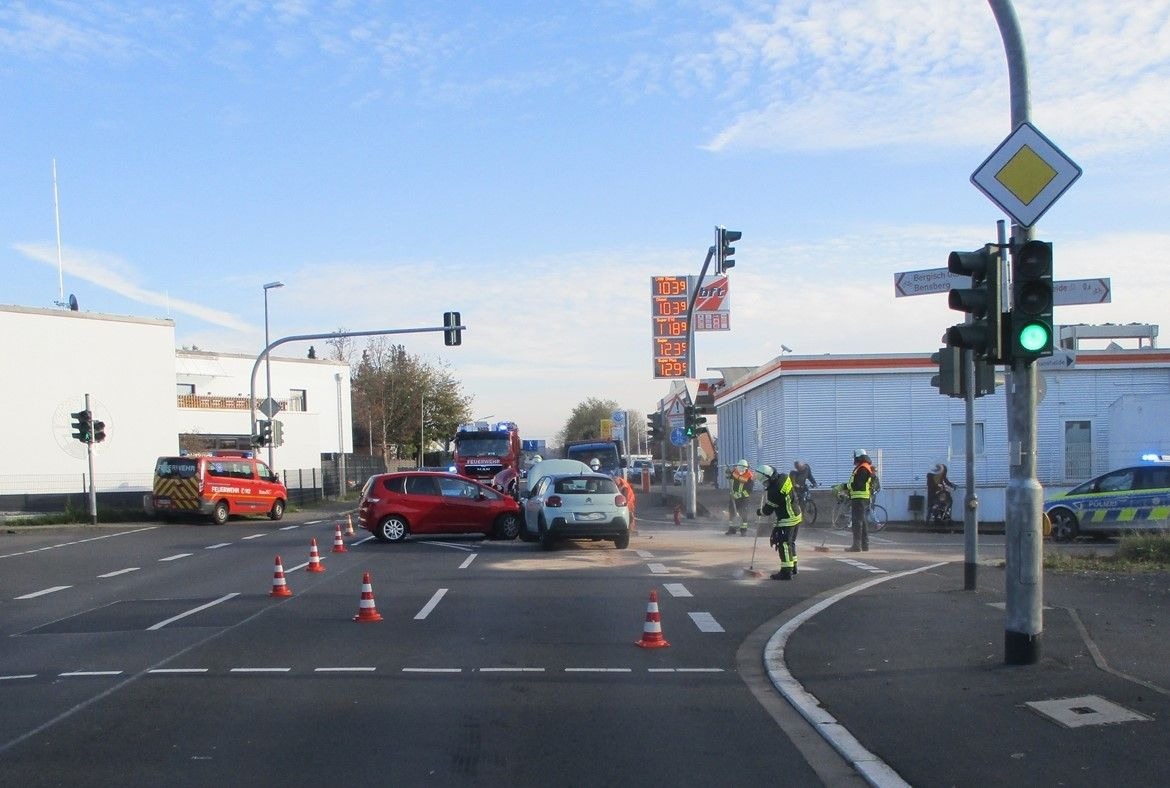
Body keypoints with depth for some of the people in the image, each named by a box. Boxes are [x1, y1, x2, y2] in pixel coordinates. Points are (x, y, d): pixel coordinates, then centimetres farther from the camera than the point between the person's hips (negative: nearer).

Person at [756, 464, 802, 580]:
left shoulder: (775, 491, -27)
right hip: (796, 515, 10)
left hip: (787, 519, -10)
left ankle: (786, 572, -5)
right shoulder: (783, 477, -2)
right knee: (791, 542, 19)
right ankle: (793, 568, 28)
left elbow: (768, 510, -13)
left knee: (784, 544, -6)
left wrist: (760, 512, 6)